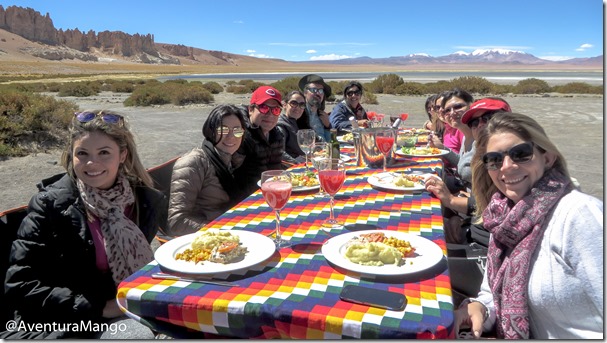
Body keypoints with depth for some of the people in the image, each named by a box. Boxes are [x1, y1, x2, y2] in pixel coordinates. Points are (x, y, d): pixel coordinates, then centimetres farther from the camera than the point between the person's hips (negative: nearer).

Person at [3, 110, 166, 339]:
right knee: (140, 334, -31)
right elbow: (20, 284, -10)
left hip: (127, 316, 4)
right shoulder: (50, 205, -8)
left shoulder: (148, 202, 0)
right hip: (61, 324, -4)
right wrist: (100, 308, -17)